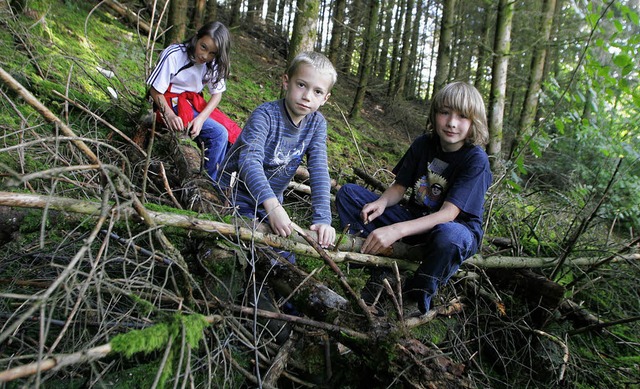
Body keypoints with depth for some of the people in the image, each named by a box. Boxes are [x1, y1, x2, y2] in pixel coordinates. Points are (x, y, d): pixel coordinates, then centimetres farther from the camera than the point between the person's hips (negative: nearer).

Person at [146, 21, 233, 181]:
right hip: (171, 101, -6)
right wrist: (169, 114, -31)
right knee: (219, 134, -22)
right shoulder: (173, 55, -20)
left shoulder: (214, 64, -4)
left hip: (194, 102, 6)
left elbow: (217, 93, -4)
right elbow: (155, 90, -14)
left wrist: (201, 118, -21)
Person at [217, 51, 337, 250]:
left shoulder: (317, 123, -8)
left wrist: (322, 218, -28)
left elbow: (319, 172, -15)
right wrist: (271, 205, -52)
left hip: (272, 201, 5)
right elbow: (250, 160, -38)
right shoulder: (265, 114, -24)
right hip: (237, 195, -5)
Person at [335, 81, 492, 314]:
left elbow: (448, 214, -28)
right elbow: (399, 187, 1)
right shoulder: (423, 144, -3)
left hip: (458, 228, -5)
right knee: (348, 193, -6)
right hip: (416, 218, 5)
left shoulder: (476, 159, -19)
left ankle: (415, 299, -16)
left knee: (449, 236, -45)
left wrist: (397, 230, -40)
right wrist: (382, 202, -24)